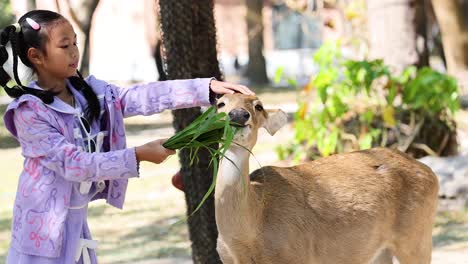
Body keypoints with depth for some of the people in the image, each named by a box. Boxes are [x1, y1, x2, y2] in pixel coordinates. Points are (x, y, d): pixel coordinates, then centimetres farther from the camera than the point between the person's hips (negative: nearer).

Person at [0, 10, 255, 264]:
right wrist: (138, 155, -24)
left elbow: (143, 97, -5)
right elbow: (71, 163, -21)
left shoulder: (90, 93, 3)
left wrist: (208, 87, -15)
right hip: (45, 226, -7)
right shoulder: (28, 112, -16)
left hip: (77, 220, 7)